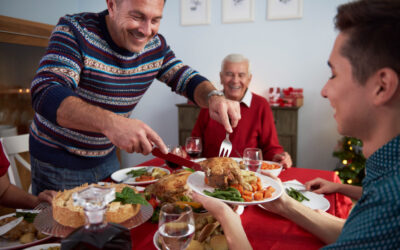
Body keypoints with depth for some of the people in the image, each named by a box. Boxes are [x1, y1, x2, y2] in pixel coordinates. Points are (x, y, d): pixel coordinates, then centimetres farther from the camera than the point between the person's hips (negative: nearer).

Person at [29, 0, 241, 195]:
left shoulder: (156, 45, -5)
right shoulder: (75, 30, -22)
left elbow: (186, 79, 0)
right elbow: (44, 93, -34)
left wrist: (213, 97, -24)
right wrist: (109, 122, -52)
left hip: (106, 157, 5)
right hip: (57, 160, -4)